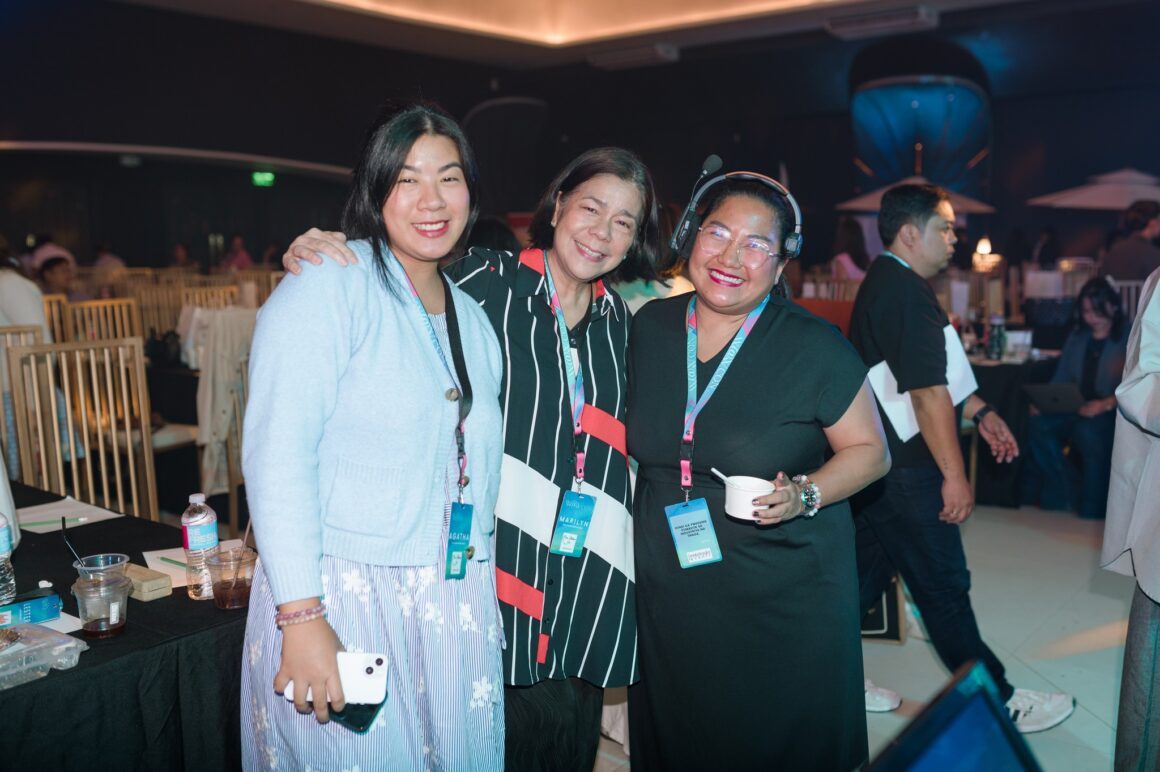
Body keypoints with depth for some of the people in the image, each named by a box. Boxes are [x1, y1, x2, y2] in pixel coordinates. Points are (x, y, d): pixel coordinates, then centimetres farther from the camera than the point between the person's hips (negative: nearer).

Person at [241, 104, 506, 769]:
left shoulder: (475, 317, 12)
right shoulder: (329, 285, -10)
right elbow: (277, 453, -17)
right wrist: (302, 616, -21)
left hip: (457, 607, 7)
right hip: (338, 599, -6)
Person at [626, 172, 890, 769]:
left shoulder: (815, 348, -13)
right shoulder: (649, 328, 0)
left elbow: (868, 449, -4)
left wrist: (805, 495, -21)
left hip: (786, 604, -3)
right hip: (668, 597, 4)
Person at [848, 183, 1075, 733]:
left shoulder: (881, 283, 12)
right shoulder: (909, 293, -21)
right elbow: (927, 395, -23)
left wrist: (980, 411, 20)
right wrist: (955, 476, -18)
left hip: (875, 461, 10)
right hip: (906, 471, -10)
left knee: (869, 569, 17)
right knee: (944, 586, 3)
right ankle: (997, 702, 19)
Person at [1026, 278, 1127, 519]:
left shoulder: (1128, 338, 3)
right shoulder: (1077, 337, 19)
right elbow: (1061, 378, 14)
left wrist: (1105, 404, -24)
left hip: (1112, 413, -5)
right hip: (1076, 410, 5)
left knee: (1089, 431, -38)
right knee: (1038, 425, -27)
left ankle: (1092, 507, -21)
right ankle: (1062, 493, -14)